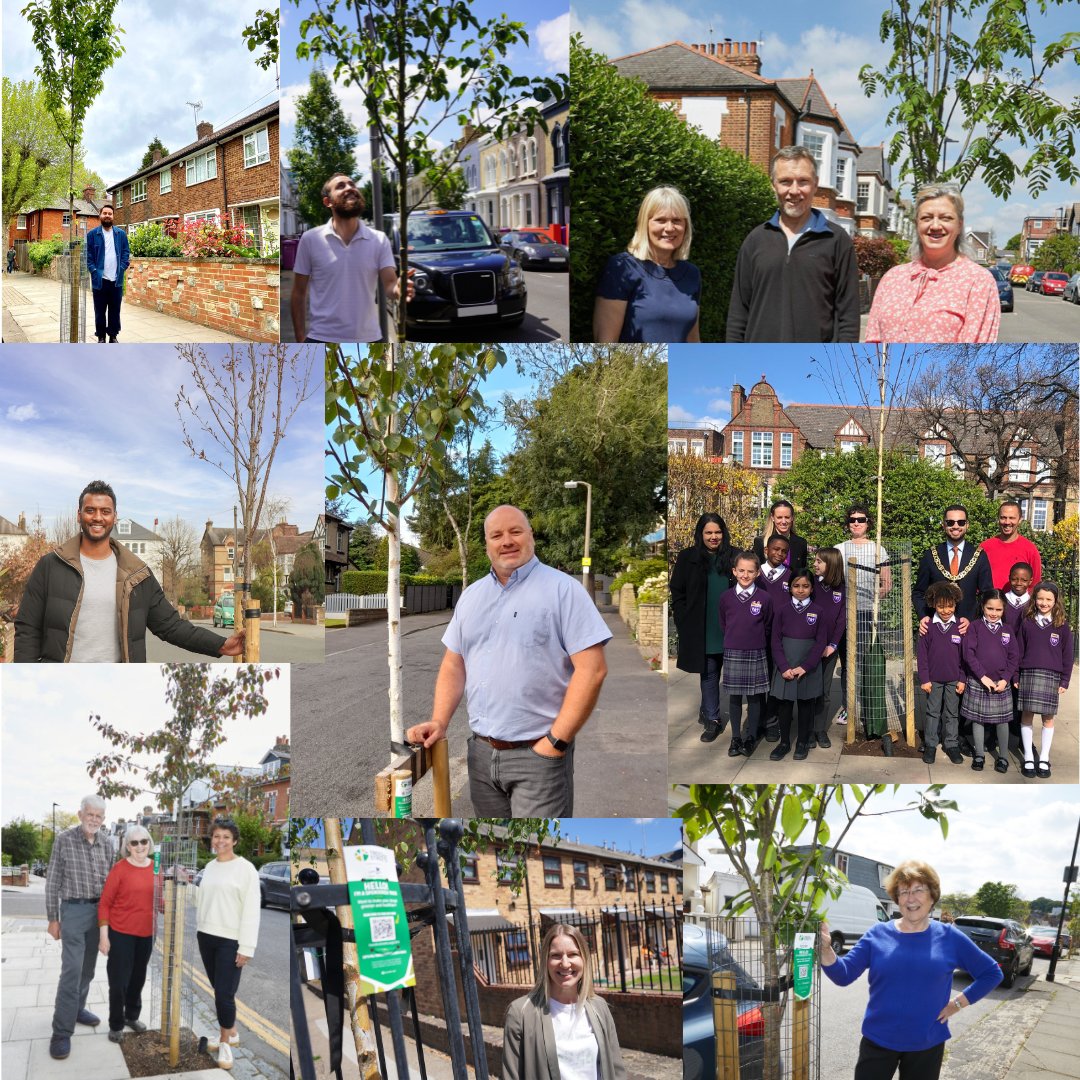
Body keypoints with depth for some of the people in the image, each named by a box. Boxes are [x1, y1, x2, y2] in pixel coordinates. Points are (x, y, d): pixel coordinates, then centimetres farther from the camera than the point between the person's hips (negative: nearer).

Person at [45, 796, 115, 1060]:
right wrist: (52, 919, -6)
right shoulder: (64, 840, -8)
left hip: (99, 910, 5)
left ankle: (77, 1009, 30)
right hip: (74, 910, -5)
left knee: (88, 967, 13)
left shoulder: (106, 843, 5)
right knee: (71, 969, -11)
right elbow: (52, 881, -5)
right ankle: (61, 1032, -7)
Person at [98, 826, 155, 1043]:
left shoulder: (156, 868, 0)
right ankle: (116, 1025, 20)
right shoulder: (119, 869, -12)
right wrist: (103, 936, -12)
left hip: (146, 933, 4)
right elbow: (105, 903, -10)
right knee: (119, 981, 3)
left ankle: (132, 1016, 37)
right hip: (121, 933, -4)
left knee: (138, 978, 18)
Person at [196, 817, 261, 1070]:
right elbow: (201, 901, 14)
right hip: (206, 936, 6)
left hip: (230, 940, -6)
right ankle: (231, 1033, 27)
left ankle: (225, 1043, 10)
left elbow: (251, 910, -11)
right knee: (218, 990, 11)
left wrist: (246, 948, -13)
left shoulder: (245, 869, -8)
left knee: (224, 993, -6)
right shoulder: (209, 866, 11)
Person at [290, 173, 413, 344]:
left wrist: (398, 289, -31)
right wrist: (300, 339, -2)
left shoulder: (379, 240, 2)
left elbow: (389, 283, -6)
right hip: (322, 339, -2)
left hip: (368, 339, 2)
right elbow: (298, 293, 4)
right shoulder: (311, 239, -1)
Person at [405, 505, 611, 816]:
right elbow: (454, 665, 17)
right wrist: (439, 723, 1)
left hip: (536, 753, -5)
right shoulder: (471, 595, 13)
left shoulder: (562, 588, -6)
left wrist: (556, 742, -15)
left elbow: (591, 669, -13)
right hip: (481, 752, 6)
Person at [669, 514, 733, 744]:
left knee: (713, 671, 10)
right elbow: (677, 593, 1)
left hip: (727, 628, 2)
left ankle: (707, 712, 29)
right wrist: (685, 623, -5)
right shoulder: (687, 558, -1)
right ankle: (712, 719, 7)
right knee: (709, 672, 2)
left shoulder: (733, 557, 2)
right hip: (702, 630, -1)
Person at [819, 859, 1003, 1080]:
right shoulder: (877, 935, -3)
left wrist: (958, 1003, -4)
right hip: (878, 1042, 0)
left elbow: (992, 973, 5)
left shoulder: (949, 937, -3)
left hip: (926, 1046, 0)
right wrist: (825, 950, -27)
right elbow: (844, 975, -8)